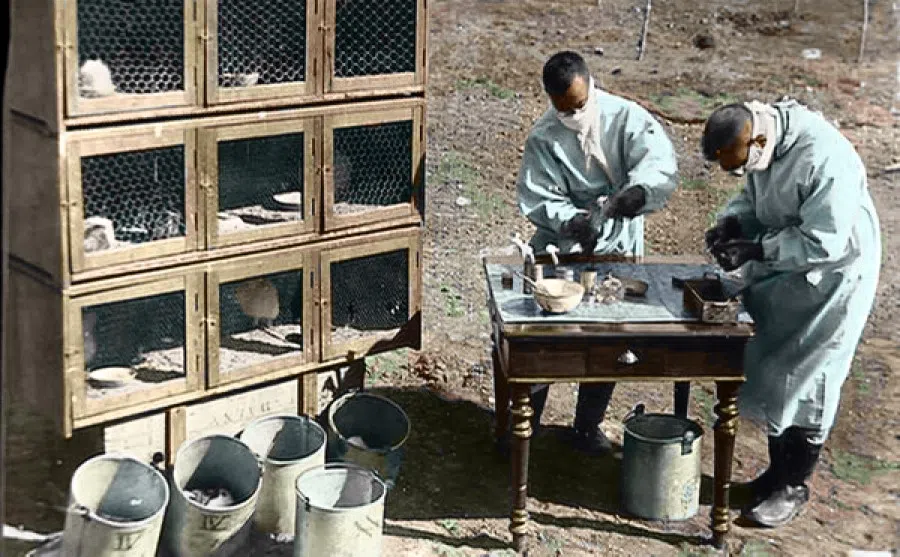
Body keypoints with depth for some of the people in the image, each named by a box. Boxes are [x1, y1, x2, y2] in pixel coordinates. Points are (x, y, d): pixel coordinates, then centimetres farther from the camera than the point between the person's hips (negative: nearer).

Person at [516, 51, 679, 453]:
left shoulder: (626, 117, -10)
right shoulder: (543, 138, -10)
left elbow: (662, 163, -22)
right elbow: (538, 200, -13)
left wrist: (638, 190, -43)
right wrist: (573, 220, -32)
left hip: (617, 247, 1)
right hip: (561, 249, -1)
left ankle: (588, 426, 28)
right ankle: (524, 422, 20)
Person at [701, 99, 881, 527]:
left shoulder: (824, 158, -33)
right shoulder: (761, 139, -8)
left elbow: (824, 243, -29)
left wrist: (756, 250, -28)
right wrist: (732, 222, -10)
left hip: (828, 277, -8)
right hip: (780, 270, 8)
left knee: (805, 381, 3)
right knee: (770, 372, 15)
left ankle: (794, 486, 20)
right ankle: (778, 468, 33)